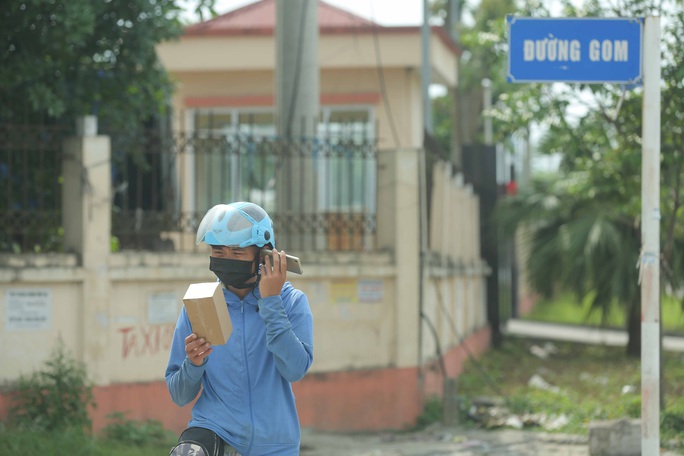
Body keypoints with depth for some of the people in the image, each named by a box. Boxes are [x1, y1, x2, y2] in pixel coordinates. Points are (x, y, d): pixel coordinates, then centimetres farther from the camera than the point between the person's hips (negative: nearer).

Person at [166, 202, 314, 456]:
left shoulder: (291, 302, -1)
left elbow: (295, 369, -19)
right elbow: (179, 396, 2)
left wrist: (270, 302, -16)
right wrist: (193, 364, -19)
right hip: (214, 431, 0)